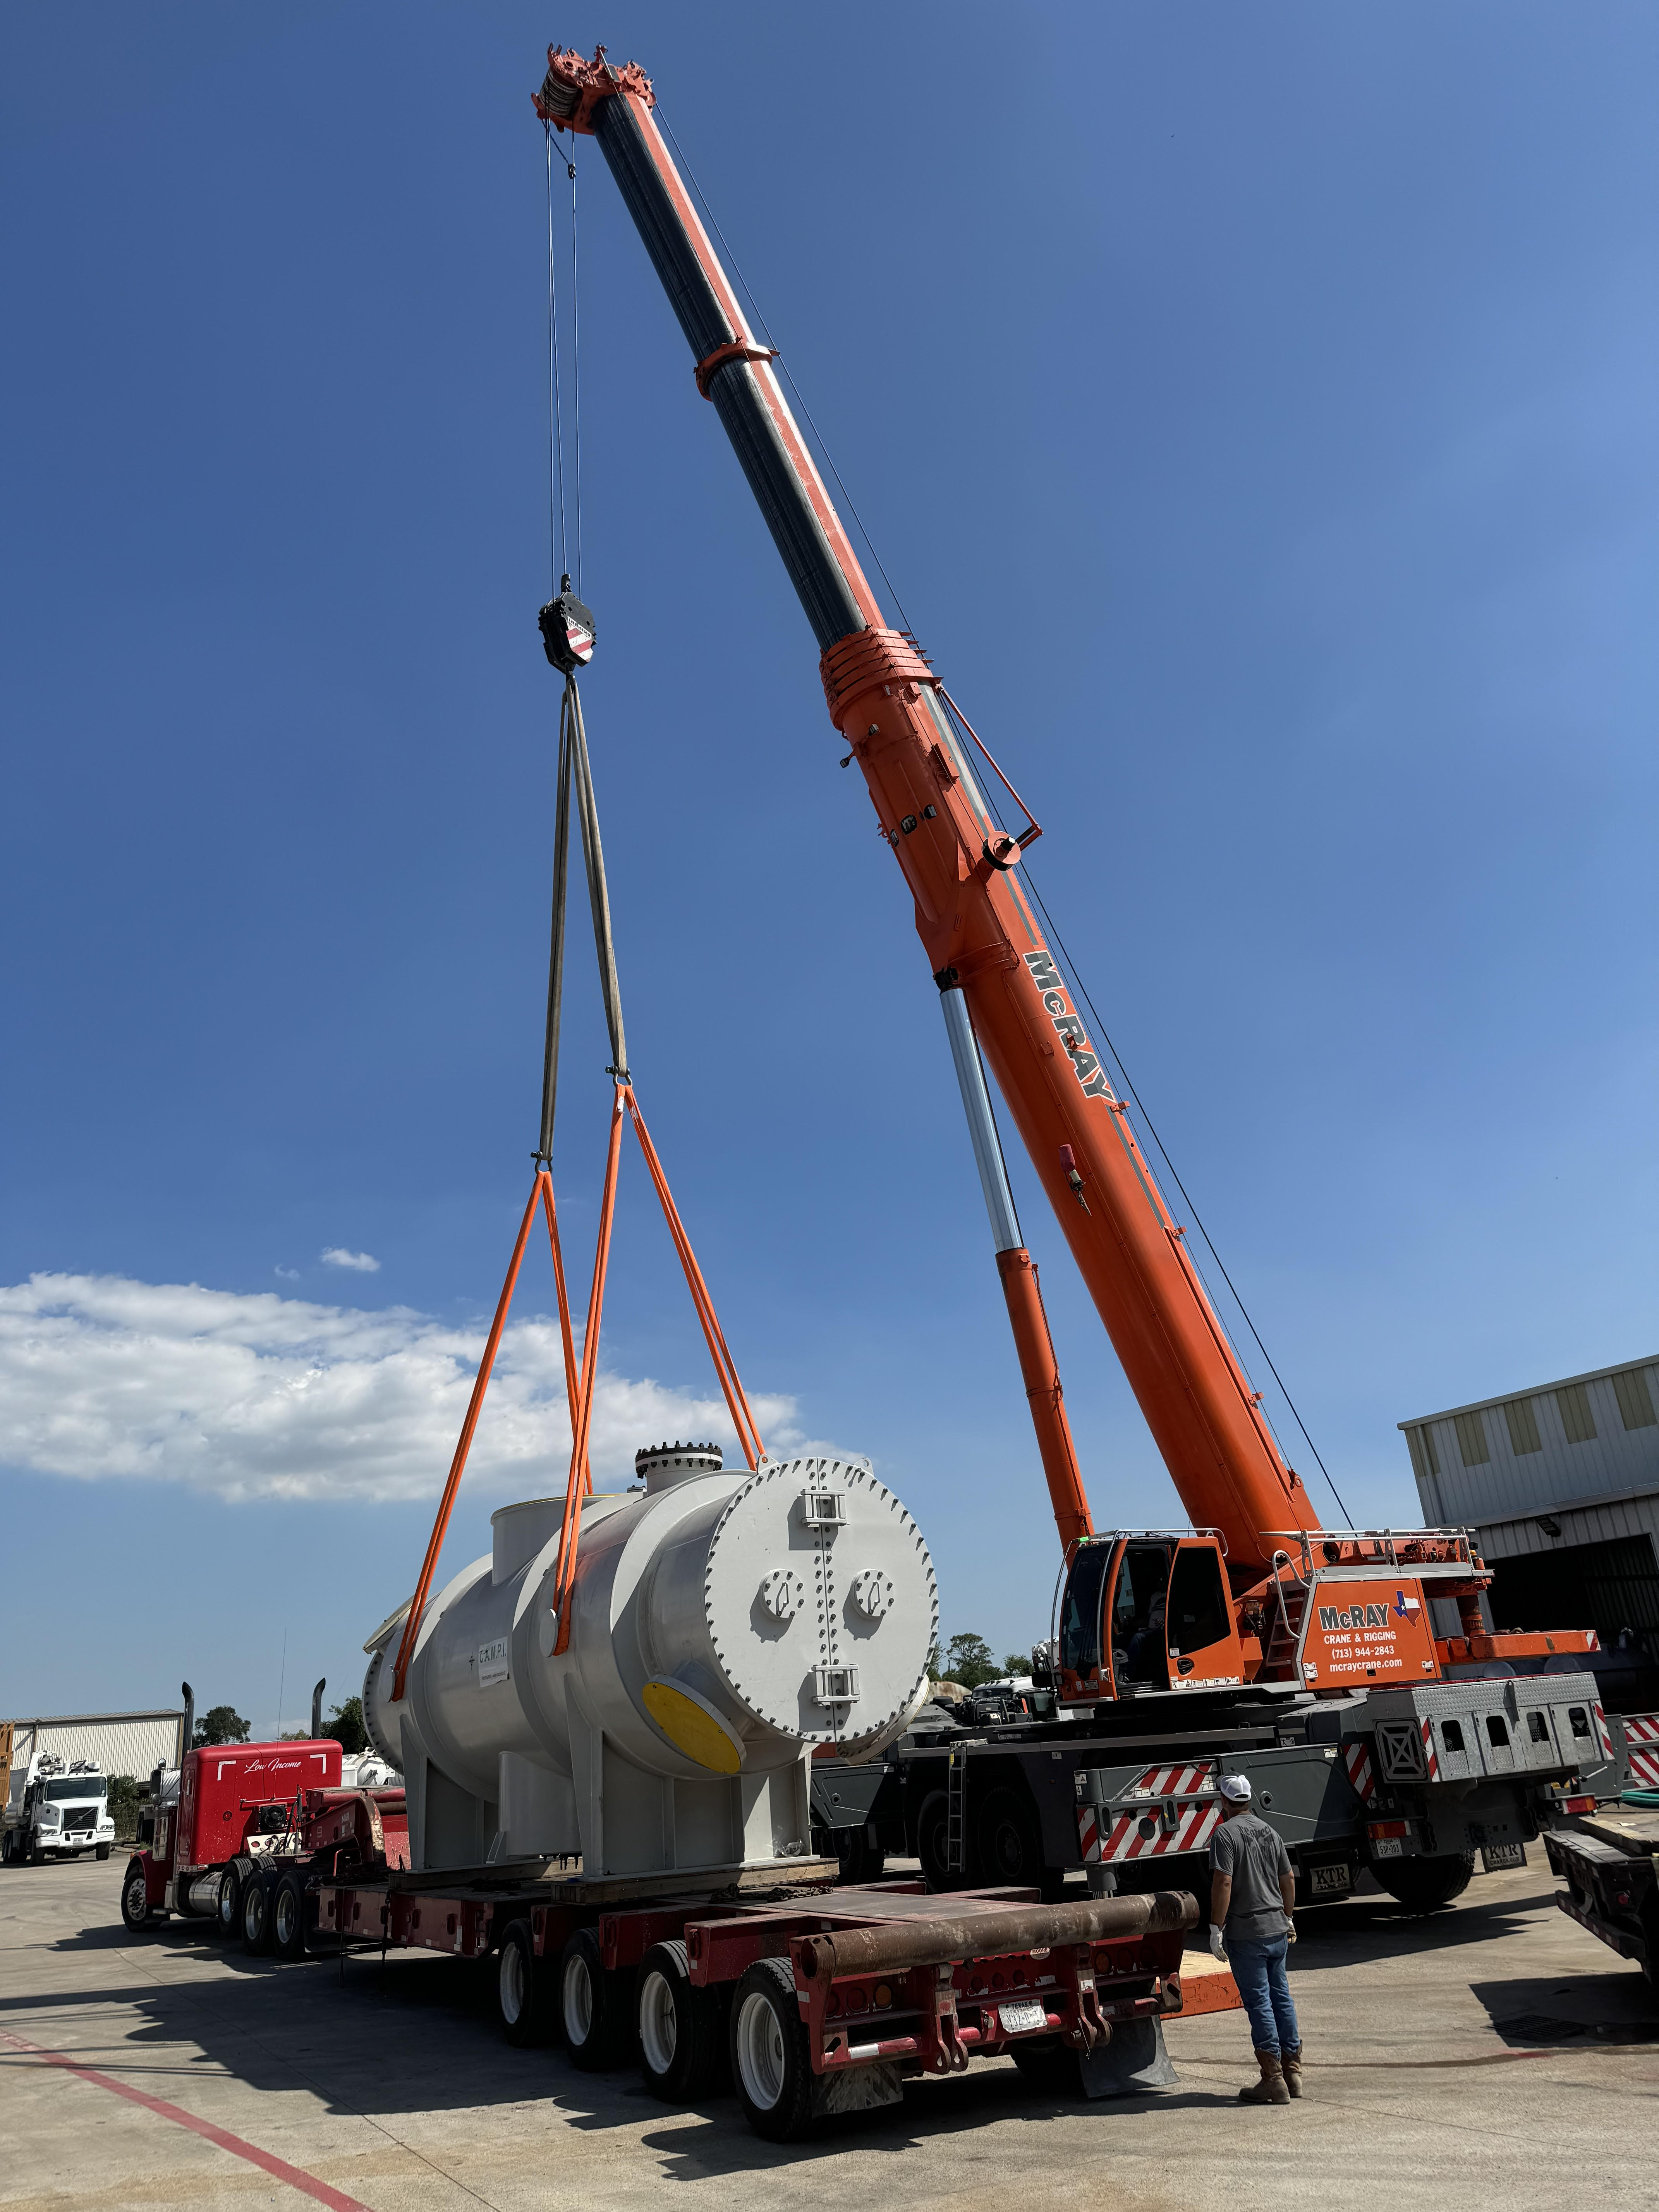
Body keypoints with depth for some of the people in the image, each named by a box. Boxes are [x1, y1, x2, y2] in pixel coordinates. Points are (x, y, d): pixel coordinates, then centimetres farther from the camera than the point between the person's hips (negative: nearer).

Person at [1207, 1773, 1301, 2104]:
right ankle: (1293, 2073, 22)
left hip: (1246, 1933, -7)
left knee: (1259, 2002, -1)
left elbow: (1223, 1883, -21)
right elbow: (1289, 1880, 16)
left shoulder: (1226, 1834, -13)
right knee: (1281, 1996, 15)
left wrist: (1216, 1929, -15)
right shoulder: (1270, 1832, 10)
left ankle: (1274, 2081, 2)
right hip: (1277, 1929, 7)